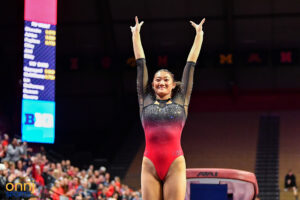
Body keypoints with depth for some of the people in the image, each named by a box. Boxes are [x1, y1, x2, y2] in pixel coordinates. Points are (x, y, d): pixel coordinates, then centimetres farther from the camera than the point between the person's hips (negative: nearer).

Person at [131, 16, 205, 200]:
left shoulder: (181, 101, 12)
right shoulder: (146, 101, 14)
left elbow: (190, 65, 15)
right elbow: (141, 64, 18)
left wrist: (199, 35, 19)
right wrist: (136, 35, 23)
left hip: (175, 165, -1)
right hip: (150, 166, 1)